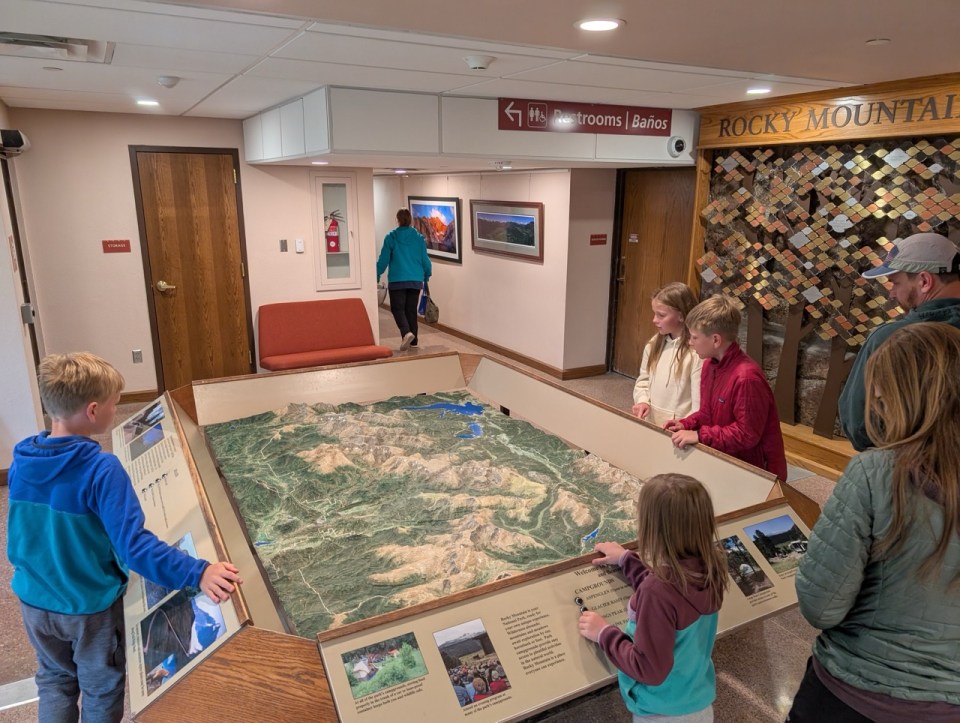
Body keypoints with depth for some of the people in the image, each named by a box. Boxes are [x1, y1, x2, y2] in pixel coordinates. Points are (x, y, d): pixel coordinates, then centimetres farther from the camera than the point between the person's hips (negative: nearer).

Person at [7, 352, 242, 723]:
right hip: (89, 605, -5)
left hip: (34, 599, 6)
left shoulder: (20, 461, -8)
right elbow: (133, 545, -35)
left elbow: (25, 529, 8)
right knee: (101, 687, 20)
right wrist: (196, 572, -39)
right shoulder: (101, 470, -29)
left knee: (54, 678, 29)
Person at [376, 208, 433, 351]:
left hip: (397, 280, -3)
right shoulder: (419, 238, 1)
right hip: (416, 280, 3)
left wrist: (377, 276, 9)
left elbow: (384, 259, -4)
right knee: (411, 309, 13)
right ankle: (413, 339, 16)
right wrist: (427, 276, 22)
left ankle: (406, 332, -20)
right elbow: (425, 260, 6)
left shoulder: (391, 237, -5)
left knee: (397, 308, 4)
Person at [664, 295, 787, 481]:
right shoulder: (710, 365, 2)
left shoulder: (746, 377, -28)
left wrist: (700, 436, -25)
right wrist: (686, 424, -5)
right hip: (725, 462, 8)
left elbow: (747, 434, -24)